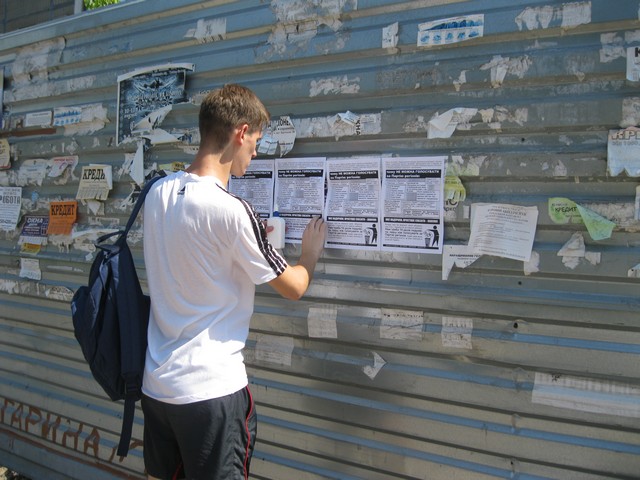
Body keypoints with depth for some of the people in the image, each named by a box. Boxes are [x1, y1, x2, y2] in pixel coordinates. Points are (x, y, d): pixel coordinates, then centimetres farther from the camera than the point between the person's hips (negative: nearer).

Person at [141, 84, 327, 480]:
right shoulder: (232, 211, -21)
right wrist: (311, 253, 11)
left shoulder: (158, 193, -1)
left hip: (156, 383, 7)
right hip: (211, 388, -7)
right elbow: (293, 288, -9)